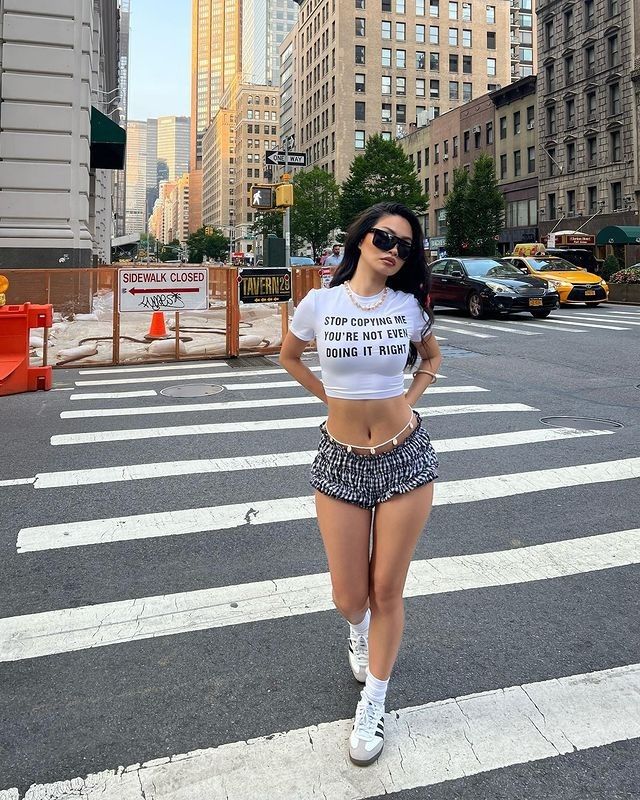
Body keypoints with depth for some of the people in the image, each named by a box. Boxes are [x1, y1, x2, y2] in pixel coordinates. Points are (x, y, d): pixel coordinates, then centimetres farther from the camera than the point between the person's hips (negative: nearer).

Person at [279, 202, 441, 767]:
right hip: (340, 463, 0)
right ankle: (359, 632, 48)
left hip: (406, 458, 0)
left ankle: (373, 705, 29)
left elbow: (432, 359, 18)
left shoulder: (409, 306, -3)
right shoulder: (319, 303, -5)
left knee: (387, 592, 7)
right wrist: (331, 397, 5)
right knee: (349, 598, 7)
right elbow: (289, 356, 14)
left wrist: (405, 402, 4)